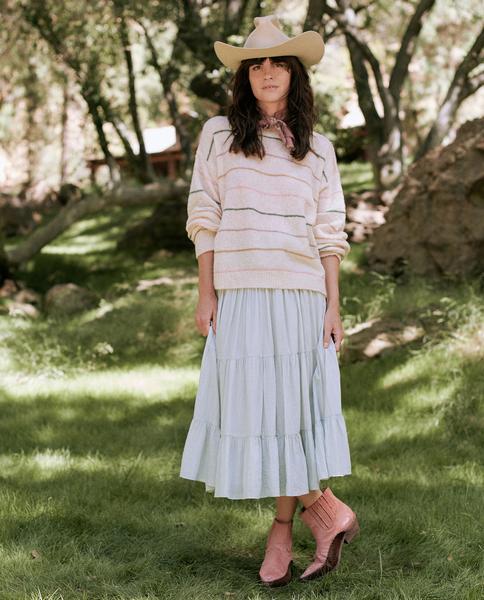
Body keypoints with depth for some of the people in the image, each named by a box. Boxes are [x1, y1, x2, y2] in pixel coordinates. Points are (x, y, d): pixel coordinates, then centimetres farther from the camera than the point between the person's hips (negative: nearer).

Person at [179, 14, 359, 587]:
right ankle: (321, 509, 10)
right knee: (248, 403, 0)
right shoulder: (219, 134, 7)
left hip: (300, 295, 0)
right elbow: (205, 218, 4)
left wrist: (333, 306, 2)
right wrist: (206, 293, -2)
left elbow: (329, 233, 8)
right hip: (240, 293, 0)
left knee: (291, 406, 0)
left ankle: (283, 527, 9)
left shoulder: (318, 148, 10)